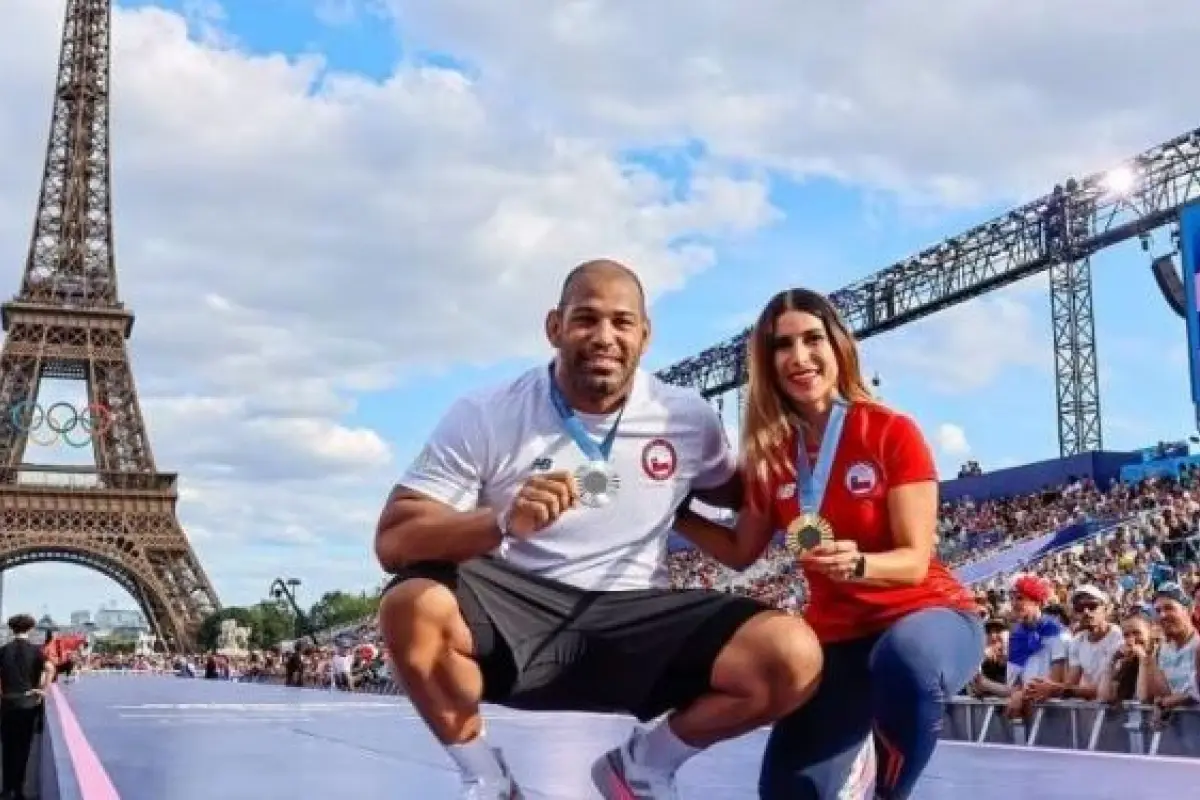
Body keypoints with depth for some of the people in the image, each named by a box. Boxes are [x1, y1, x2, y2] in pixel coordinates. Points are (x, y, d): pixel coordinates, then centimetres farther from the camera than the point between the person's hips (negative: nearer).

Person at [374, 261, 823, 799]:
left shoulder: (689, 418, 0)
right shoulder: (485, 417, -8)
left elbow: (734, 492, 22)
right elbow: (393, 543, -16)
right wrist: (503, 522, -33)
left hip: (634, 620, 2)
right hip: (512, 611, -2)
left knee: (792, 656, -21)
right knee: (414, 605, -34)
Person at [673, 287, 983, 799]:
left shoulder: (891, 433, -14)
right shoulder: (769, 452, -1)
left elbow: (915, 560, -16)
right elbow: (741, 553, 11)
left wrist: (857, 563, -36)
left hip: (926, 612, -4)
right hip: (838, 634, 4)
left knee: (906, 660, -42)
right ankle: (862, 753, 24)